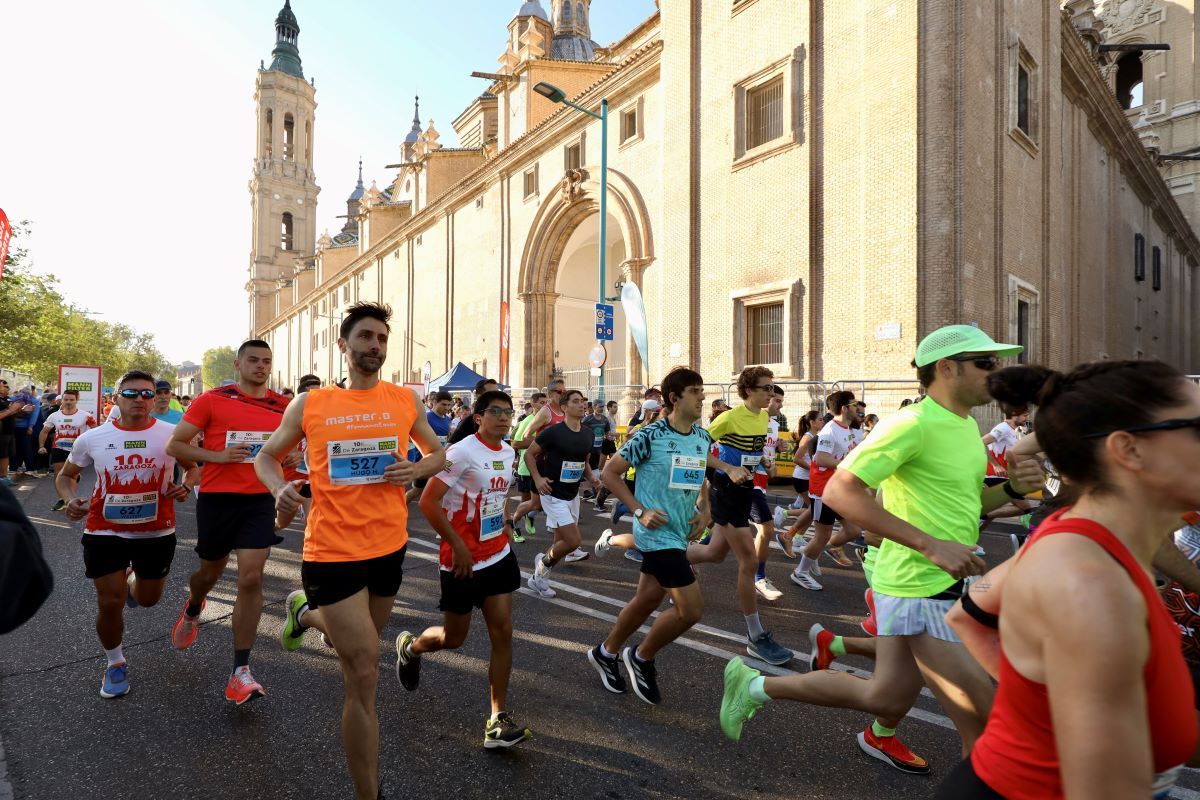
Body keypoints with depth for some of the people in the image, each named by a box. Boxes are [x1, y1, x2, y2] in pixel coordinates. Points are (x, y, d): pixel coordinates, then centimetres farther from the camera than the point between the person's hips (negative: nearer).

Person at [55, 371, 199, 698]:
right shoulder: (92, 438, -5)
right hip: (105, 532, 0)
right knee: (110, 603, 1)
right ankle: (115, 663, 29)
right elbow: (65, 475, 10)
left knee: (148, 599, 15)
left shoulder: (172, 434, -8)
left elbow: (194, 467, 6)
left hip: (157, 532, 1)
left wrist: (186, 487, -16)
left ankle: (133, 580, 54)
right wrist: (70, 498, -11)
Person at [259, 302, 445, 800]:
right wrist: (280, 489, -13)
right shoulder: (309, 404, -4)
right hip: (332, 551, -4)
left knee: (359, 647, 26)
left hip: (390, 547, 4)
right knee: (364, 671, -3)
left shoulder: (405, 400, 0)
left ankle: (307, 612, 58)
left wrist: (415, 470, -10)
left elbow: (438, 453, 12)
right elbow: (267, 457, 9)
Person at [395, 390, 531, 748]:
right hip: (462, 559, -6)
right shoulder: (462, 453, -19)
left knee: (503, 632, 1)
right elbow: (428, 502, -19)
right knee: (454, 637, 11)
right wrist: (458, 546, -19)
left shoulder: (509, 452, 4)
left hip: (498, 555, 6)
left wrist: (503, 533, 13)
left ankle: (498, 719, 11)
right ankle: (410, 646, 44)